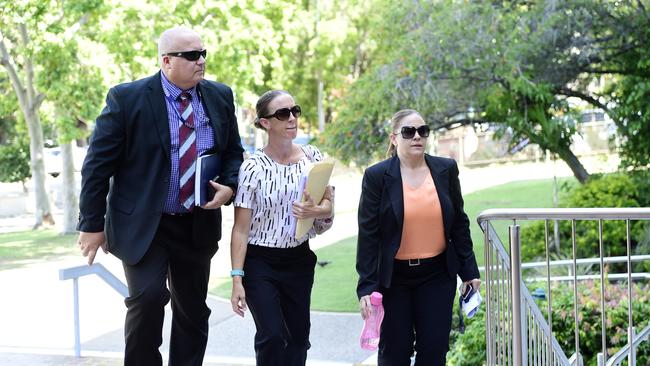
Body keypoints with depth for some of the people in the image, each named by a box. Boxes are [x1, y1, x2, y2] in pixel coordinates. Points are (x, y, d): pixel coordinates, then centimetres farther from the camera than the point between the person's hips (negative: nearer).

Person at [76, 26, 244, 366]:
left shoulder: (220, 96, 3)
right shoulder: (126, 98, -10)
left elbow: (233, 152, 14)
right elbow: (98, 164, -7)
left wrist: (228, 186, -8)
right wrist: (92, 224, -8)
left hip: (198, 224, 5)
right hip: (142, 224, -4)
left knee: (193, 311, 11)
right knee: (148, 297, -20)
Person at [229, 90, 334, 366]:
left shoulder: (313, 157, 0)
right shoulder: (253, 167, -13)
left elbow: (329, 205, 8)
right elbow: (241, 229, -11)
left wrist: (316, 211, -16)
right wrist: (237, 279, -16)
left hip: (299, 260, 4)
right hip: (260, 262, -4)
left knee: (298, 337, 7)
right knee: (272, 336, -14)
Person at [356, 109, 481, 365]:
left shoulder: (446, 169, 2)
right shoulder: (377, 176, -7)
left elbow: (459, 223, 9)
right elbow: (368, 234, -7)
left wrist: (469, 271, 7)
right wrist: (366, 286, -11)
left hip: (437, 276, 2)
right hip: (394, 277, -2)